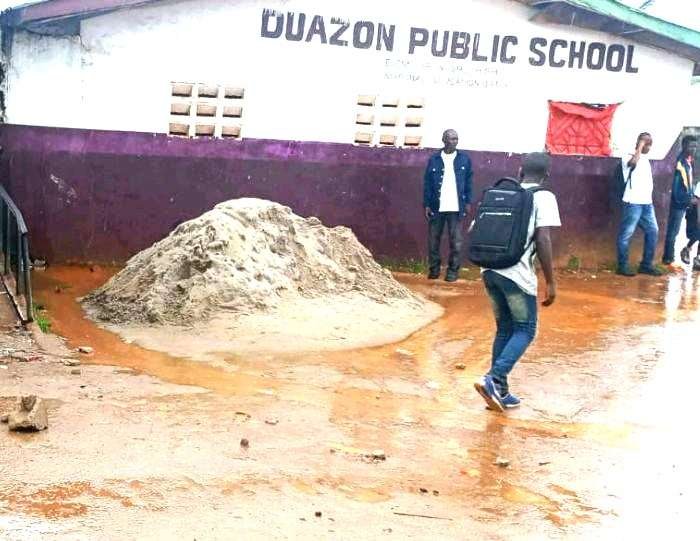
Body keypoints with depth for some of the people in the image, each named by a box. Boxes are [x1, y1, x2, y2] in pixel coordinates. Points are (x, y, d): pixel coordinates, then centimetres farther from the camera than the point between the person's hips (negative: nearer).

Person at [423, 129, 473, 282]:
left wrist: (468, 202, 3)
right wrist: (426, 204, -1)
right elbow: (427, 182, 5)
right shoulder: (434, 159, 4)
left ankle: (453, 271, 8)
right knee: (433, 240, 5)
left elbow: (468, 182, 9)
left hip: (456, 208, 0)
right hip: (437, 207, 1)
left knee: (456, 241, 0)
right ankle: (434, 269, 16)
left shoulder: (464, 159, 5)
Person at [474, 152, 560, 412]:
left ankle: (499, 391, 18)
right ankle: (493, 379, -11)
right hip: (517, 274, -6)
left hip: (490, 270, 6)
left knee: (504, 329, 18)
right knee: (525, 330, 7)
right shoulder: (543, 197, 0)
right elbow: (543, 240, -10)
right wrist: (551, 282, -6)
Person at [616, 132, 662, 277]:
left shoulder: (646, 160, 19)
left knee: (653, 231, 7)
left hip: (647, 203, 8)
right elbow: (633, 163, -30)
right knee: (626, 234, -3)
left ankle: (646, 265, 14)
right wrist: (640, 146, -18)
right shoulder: (629, 157, -5)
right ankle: (623, 266, 2)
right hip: (633, 203, -8)